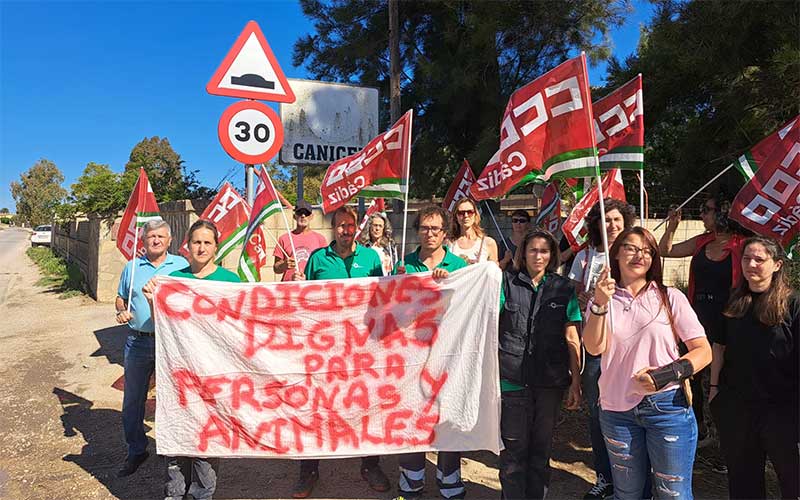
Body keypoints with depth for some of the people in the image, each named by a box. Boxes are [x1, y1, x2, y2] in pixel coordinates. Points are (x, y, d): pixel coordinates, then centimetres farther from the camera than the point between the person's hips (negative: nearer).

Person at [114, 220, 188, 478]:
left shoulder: (181, 265, 2)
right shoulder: (131, 267, 9)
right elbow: (120, 298, 16)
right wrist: (121, 311, -5)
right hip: (138, 342, 3)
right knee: (132, 400, 11)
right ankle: (136, 451, 28)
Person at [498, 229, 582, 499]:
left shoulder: (564, 288, 6)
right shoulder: (507, 282, 2)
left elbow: (572, 338, 4)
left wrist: (576, 382, 2)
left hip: (550, 381, 2)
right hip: (513, 378, -1)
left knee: (541, 447, 15)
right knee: (514, 449, 5)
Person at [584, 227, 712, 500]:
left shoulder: (670, 298, -1)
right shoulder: (602, 299, 4)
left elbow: (704, 351, -4)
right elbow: (594, 347, -9)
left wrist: (667, 374, -20)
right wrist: (600, 304, -23)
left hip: (667, 406, -2)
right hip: (617, 409, 2)